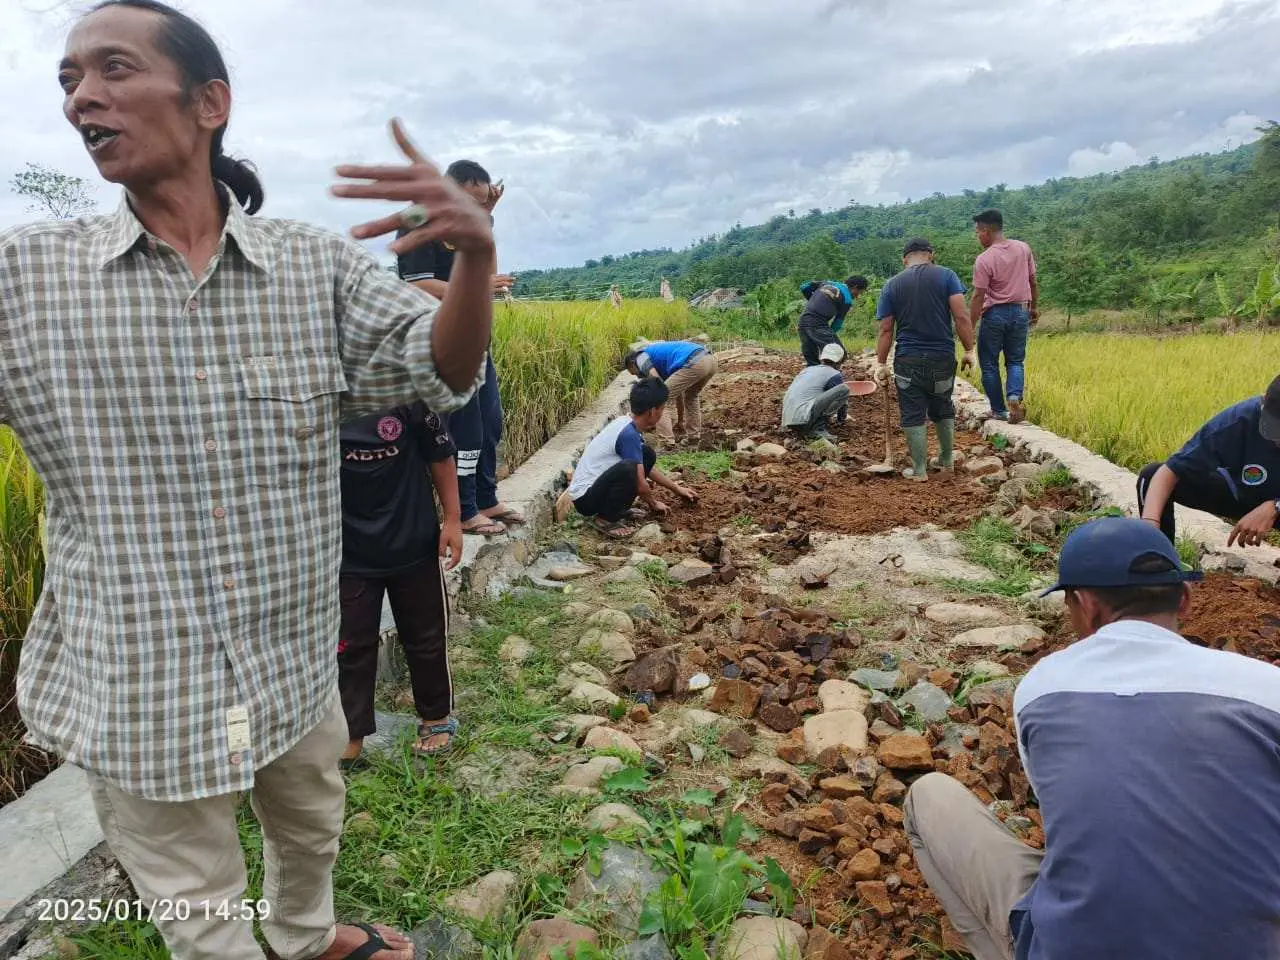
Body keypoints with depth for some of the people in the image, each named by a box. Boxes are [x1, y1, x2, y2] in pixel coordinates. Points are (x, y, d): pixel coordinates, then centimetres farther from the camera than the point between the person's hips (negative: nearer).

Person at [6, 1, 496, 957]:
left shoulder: (319, 264, -7)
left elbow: (442, 371, -11)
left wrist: (476, 252, -30)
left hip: (298, 668, 2)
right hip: (138, 693, -1)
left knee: (312, 838, 30)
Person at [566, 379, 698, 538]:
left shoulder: (626, 423, 5)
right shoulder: (628, 434, -23)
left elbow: (648, 467, 20)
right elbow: (640, 486, -17)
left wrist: (676, 488, 23)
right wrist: (654, 504, 2)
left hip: (596, 483, 9)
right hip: (585, 498, -9)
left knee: (647, 454, 7)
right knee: (628, 469, -34)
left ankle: (618, 506, 10)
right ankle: (605, 519, -13)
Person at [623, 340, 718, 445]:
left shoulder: (641, 357, 14)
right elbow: (678, 392, 42)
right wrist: (680, 421, 51)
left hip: (693, 364, -9)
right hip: (710, 360, 9)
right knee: (691, 396, 36)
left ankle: (668, 445, 2)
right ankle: (694, 439, 34)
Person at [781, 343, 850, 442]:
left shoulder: (807, 369, 26)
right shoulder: (835, 375, 5)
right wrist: (841, 419, 38)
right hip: (803, 418, -8)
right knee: (844, 389, -7)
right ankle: (818, 428, -8)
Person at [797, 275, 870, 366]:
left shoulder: (829, 283, 21)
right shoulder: (847, 299, 2)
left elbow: (804, 287, 20)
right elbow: (838, 321, 6)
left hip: (803, 320, 8)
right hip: (818, 324, -8)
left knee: (811, 360, 13)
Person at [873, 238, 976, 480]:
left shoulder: (892, 285, 2)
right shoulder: (946, 275, -1)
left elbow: (886, 330, 0)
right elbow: (961, 317, -9)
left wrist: (881, 364, 6)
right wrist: (969, 350, -2)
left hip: (908, 361, -1)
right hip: (943, 359, 1)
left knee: (913, 415, 7)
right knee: (943, 410, 20)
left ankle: (919, 470, 11)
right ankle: (946, 460, 33)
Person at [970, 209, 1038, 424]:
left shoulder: (984, 259, -14)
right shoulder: (1023, 249, 2)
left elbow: (978, 296, -15)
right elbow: (1033, 282, 9)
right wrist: (1034, 307, 22)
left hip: (994, 314, -5)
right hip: (1020, 312, 5)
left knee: (989, 364, 9)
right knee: (1015, 361, 14)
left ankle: (999, 410, 12)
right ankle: (1015, 397, -10)